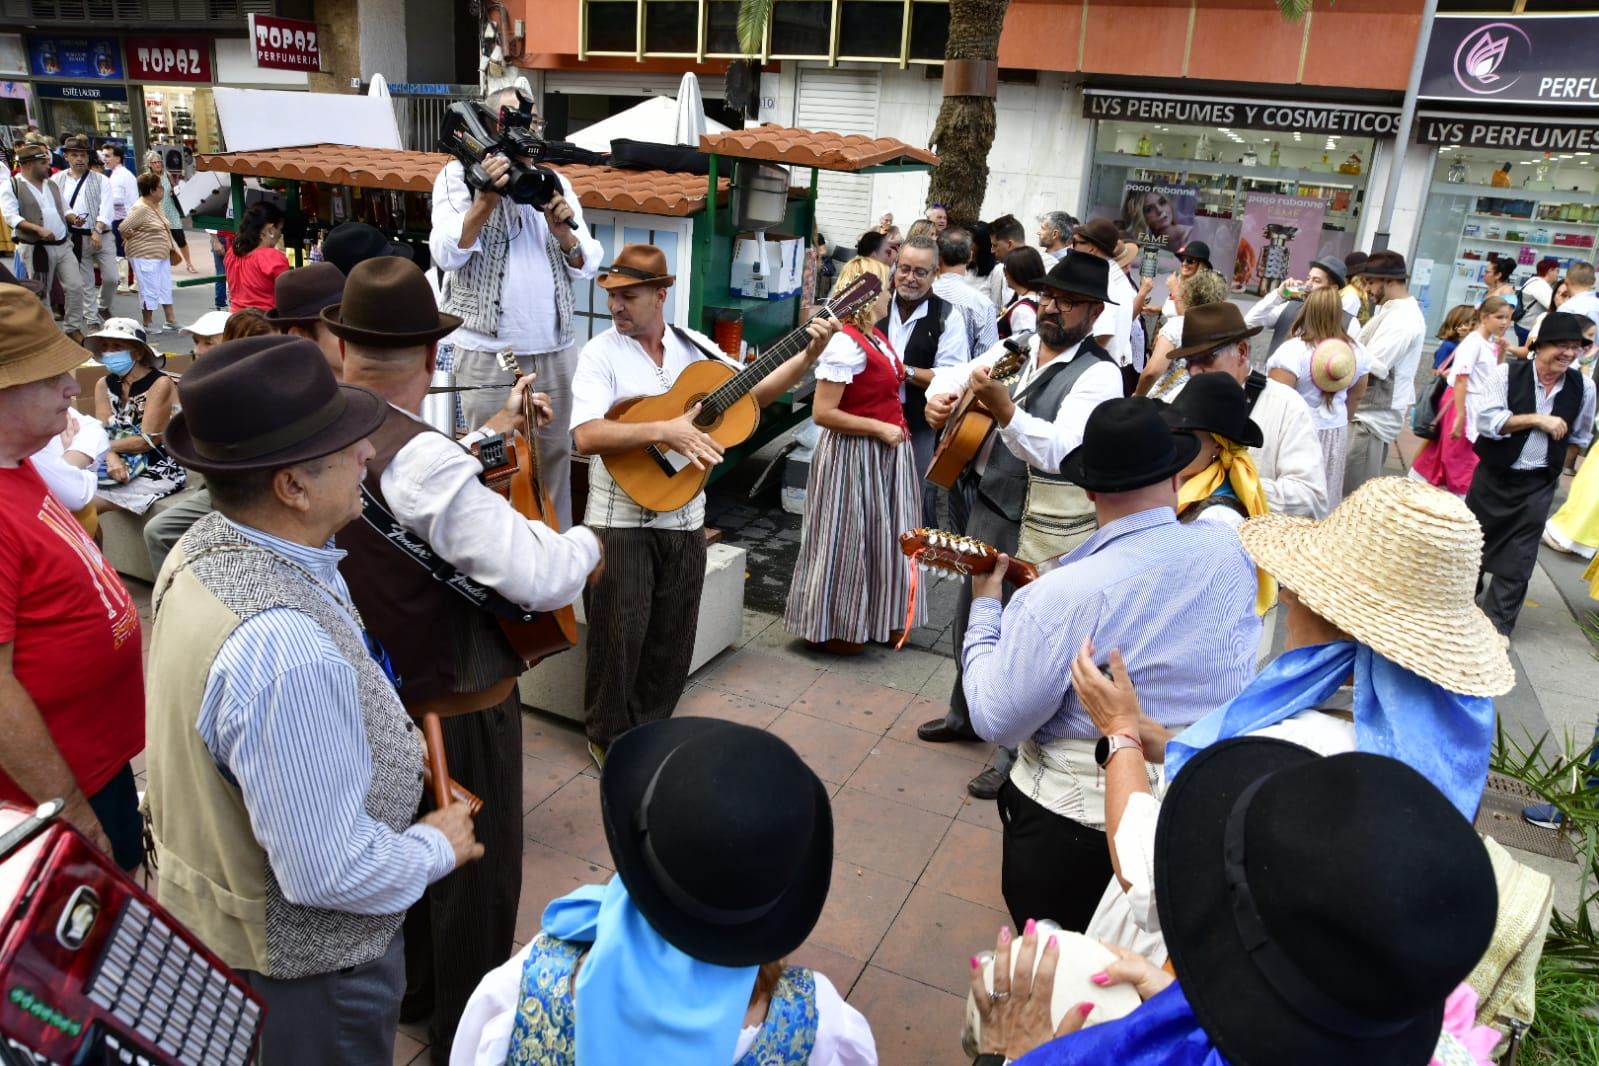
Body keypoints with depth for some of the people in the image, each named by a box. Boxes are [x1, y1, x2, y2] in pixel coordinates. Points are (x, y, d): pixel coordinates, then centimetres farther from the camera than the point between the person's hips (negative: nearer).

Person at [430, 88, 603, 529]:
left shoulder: (554, 182, 13)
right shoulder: (459, 175, 2)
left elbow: (586, 266, 7)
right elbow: (446, 254, -11)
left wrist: (561, 229, -12)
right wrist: (487, 199, -21)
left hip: (556, 349, 4)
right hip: (487, 352, -4)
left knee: (555, 456, 9)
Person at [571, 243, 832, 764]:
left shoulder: (695, 347, 5)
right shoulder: (601, 353, -10)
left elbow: (752, 393, 11)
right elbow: (586, 435, -23)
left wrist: (809, 355, 1)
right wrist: (665, 431, -32)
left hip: (684, 518, 4)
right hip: (620, 520, -4)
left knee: (672, 639, 13)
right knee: (619, 635, 2)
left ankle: (648, 728, 32)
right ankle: (607, 736, 24)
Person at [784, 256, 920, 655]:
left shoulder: (876, 338, 8)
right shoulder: (846, 343, -20)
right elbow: (822, 413, -24)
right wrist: (879, 429, -20)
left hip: (885, 453, 9)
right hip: (855, 455, -9)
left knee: (881, 536, 17)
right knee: (849, 538, 3)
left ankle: (879, 619, 32)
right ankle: (833, 627, 18)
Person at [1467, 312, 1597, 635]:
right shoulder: (1508, 372, -11)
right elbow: (1487, 420, -20)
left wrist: (1557, 464, 6)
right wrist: (1538, 420, -22)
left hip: (1538, 485, 2)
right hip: (1493, 476, -1)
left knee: (1518, 559, 3)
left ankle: (1498, 623, 16)